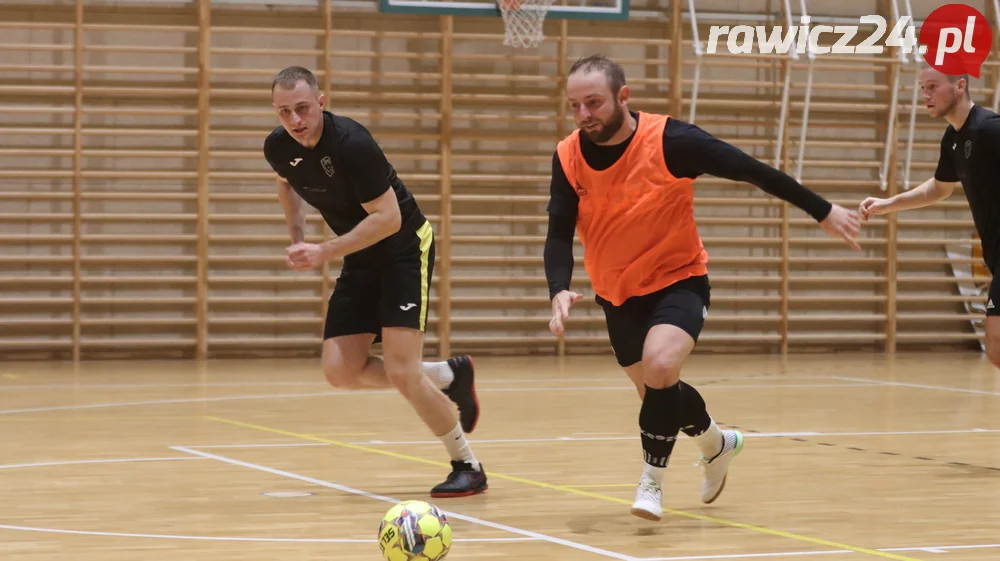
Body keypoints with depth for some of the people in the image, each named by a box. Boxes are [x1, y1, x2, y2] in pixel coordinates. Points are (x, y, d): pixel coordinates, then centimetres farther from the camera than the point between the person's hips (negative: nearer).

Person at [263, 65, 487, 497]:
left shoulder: (351, 143, -28)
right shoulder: (278, 148, -7)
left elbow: (388, 218, -27)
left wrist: (324, 252, -28)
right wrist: (297, 237, 7)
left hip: (405, 249, -7)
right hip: (360, 261, 7)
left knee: (400, 371, -17)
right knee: (341, 371, -4)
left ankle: (468, 468, 1)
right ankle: (450, 375, 17)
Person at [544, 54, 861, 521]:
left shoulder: (670, 140, -23)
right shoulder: (568, 158, -13)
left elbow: (753, 171, -15)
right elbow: (559, 235, -9)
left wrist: (822, 212, -10)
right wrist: (560, 291, -29)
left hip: (678, 280, -5)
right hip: (617, 293, 5)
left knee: (660, 365, -30)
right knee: (656, 391, 18)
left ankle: (652, 481, -12)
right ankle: (717, 443, 50)